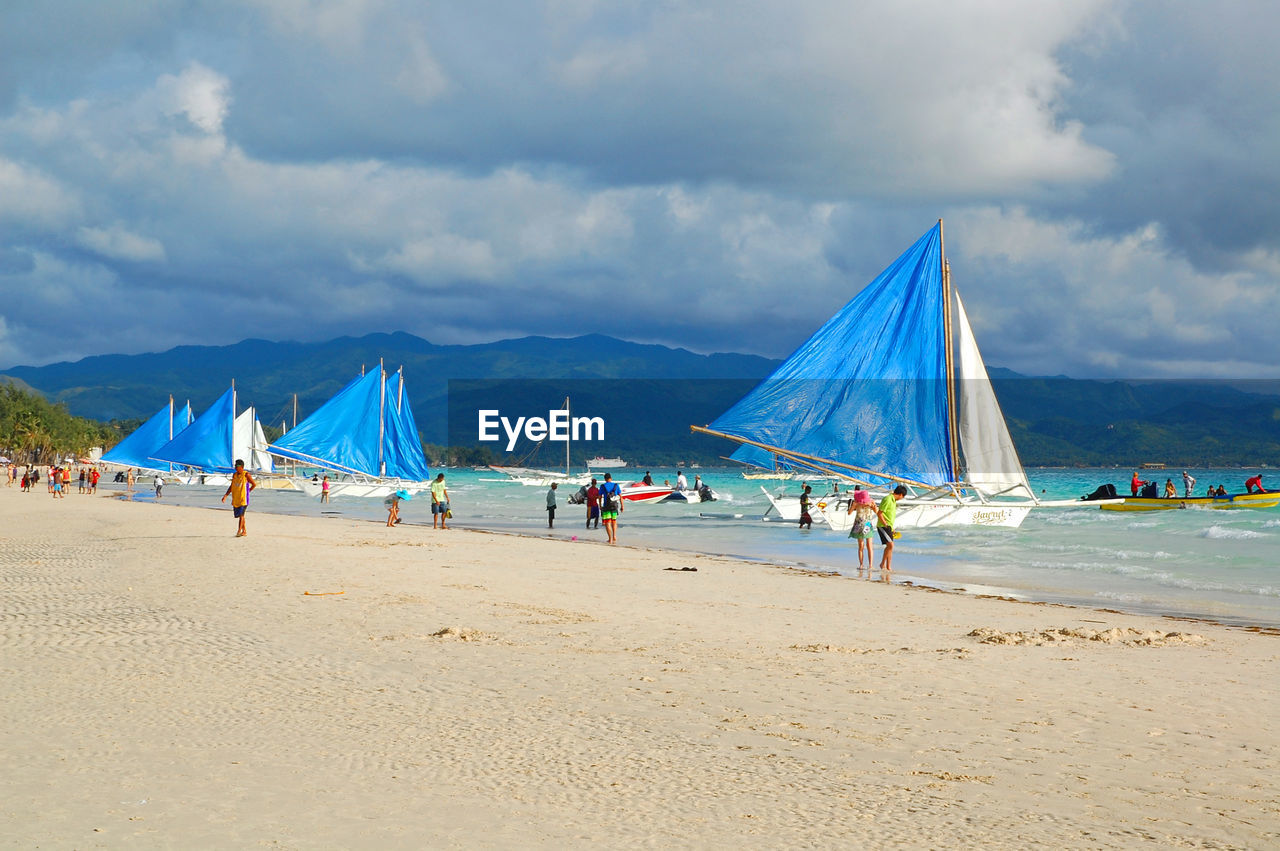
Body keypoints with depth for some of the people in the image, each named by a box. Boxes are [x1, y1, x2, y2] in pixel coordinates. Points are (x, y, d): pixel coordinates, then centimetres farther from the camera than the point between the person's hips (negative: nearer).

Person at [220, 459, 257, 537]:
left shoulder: (246, 475, -7)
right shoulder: (234, 475, 10)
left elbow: (254, 484, -2)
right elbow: (231, 486, 14)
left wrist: (248, 491, 2)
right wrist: (226, 495, 5)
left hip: (243, 499, -7)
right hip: (235, 499, 7)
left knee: (241, 514, -13)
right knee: (239, 515, 12)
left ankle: (239, 531, -14)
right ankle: (244, 531, 23)